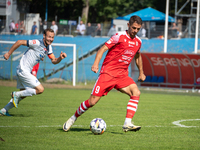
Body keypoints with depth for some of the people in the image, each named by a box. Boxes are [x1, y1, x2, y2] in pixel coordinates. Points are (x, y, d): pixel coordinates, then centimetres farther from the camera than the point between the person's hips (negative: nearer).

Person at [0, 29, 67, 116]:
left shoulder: (48, 47, 8)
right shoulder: (37, 43, -19)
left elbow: (54, 61, 11)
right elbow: (20, 42, -15)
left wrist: (60, 58, -12)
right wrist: (9, 53, -10)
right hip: (23, 70, -10)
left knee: (23, 94, 19)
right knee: (40, 89, -12)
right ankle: (16, 94, -3)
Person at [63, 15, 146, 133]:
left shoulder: (138, 42, 9)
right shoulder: (120, 36, -9)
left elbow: (138, 56, 30)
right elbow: (103, 48, -11)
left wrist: (141, 73, 33)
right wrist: (96, 63, -25)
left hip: (122, 75, 5)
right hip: (108, 73, -5)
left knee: (136, 93, -22)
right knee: (93, 101, -9)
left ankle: (127, 124, -24)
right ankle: (73, 118, 15)